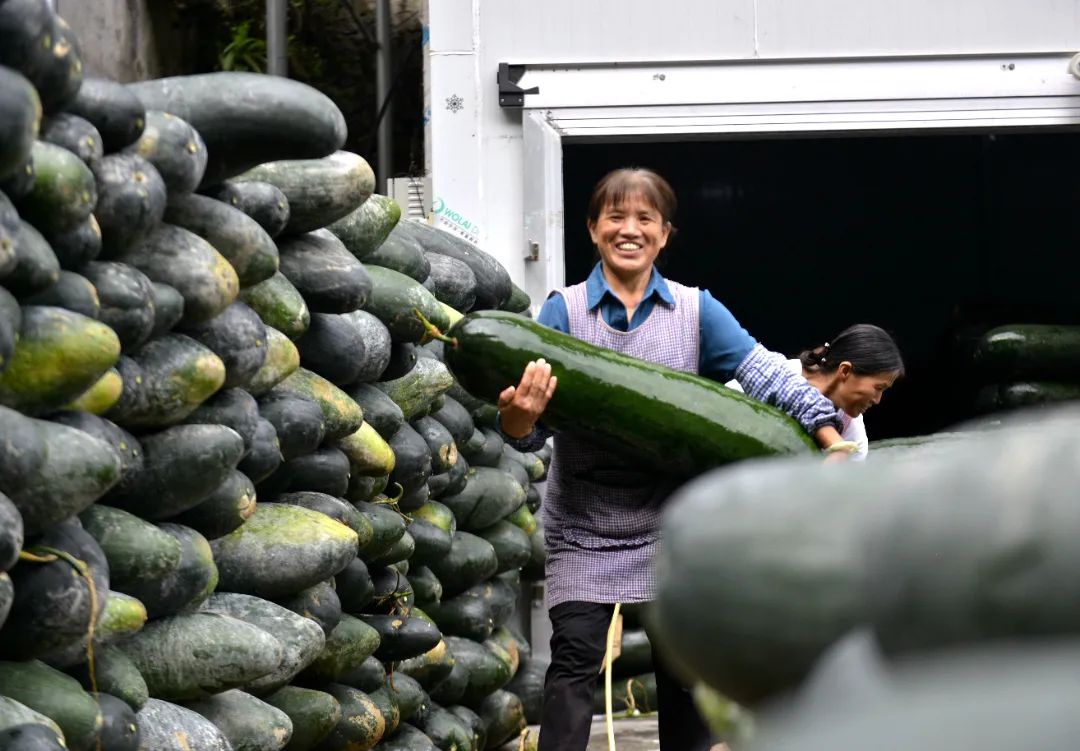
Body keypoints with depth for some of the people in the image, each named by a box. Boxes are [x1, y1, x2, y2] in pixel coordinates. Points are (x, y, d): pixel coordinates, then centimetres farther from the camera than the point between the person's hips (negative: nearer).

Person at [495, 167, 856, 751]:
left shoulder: (697, 311, 4)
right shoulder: (563, 310, -1)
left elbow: (766, 373, -7)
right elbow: (532, 427, -9)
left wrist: (831, 440, -21)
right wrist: (517, 418, -34)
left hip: (672, 521, 2)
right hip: (584, 523, -2)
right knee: (575, 661, -11)